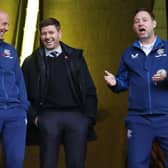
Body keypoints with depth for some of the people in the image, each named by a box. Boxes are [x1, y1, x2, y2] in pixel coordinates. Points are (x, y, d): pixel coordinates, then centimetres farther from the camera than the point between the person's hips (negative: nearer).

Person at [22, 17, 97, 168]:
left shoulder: (75, 56, 10)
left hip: (76, 115, 1)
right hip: (48, 116, -1)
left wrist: (90, 117, 1)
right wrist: (33, 116, -3)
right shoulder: (32, 61, 6)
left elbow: (89, 90, 8)